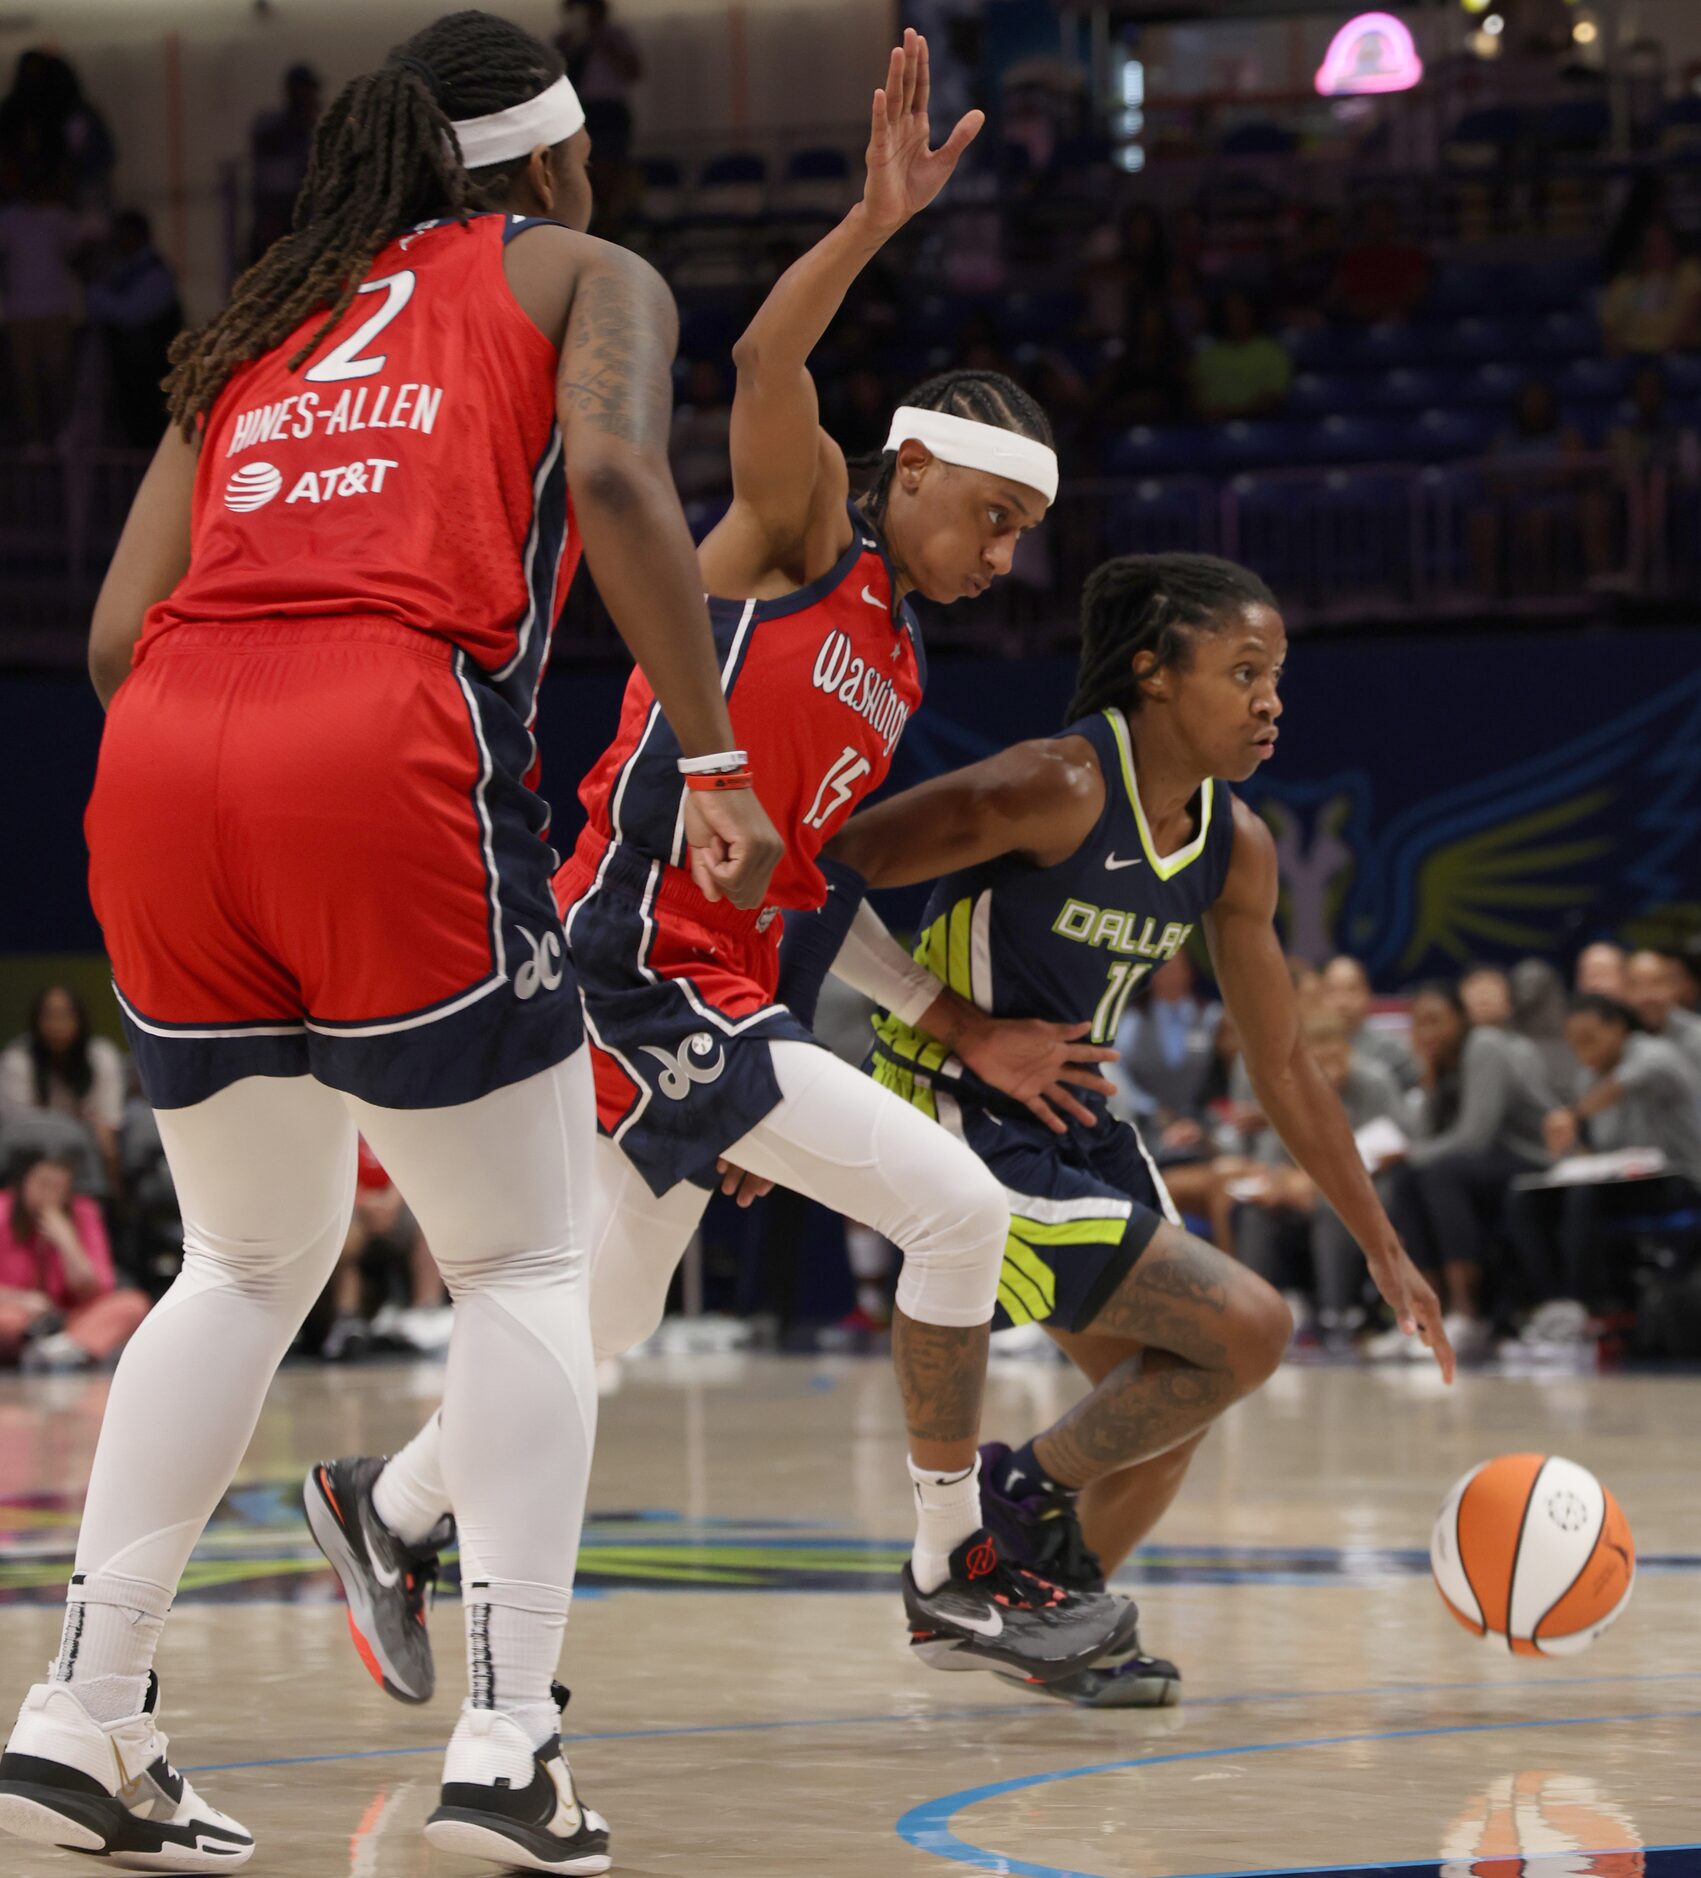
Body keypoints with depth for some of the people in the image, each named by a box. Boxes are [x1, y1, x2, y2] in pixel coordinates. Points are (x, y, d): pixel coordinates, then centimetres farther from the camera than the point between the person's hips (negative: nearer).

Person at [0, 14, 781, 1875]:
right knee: (525, 1262, 8)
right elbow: (614, 475, -5)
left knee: (248, 1262, 21)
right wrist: (713, 763, -6)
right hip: (392, 757, -5)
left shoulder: (260, 323, 30)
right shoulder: (584, 276, 18)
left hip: (160, 758, 5)